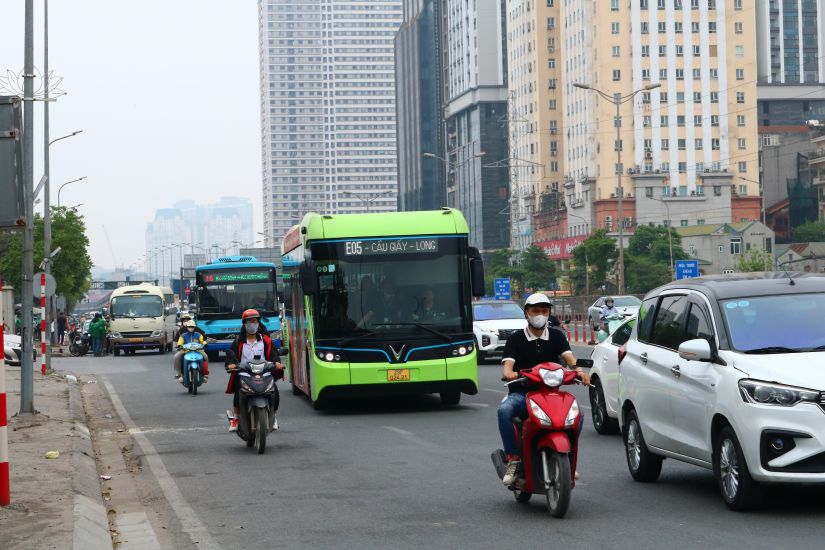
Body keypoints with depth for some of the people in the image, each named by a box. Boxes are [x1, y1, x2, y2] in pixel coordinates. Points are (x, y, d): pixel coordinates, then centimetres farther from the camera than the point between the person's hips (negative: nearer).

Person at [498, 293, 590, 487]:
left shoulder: (556, 337, 13)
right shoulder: (516, 340, 6)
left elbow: (569, 357, -3)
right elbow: (507, 364, -9)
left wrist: (578, 369, -26)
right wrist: (509, 373, -34)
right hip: (521, 393, -2)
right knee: (504, 410, -34)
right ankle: (513, 459, -26)